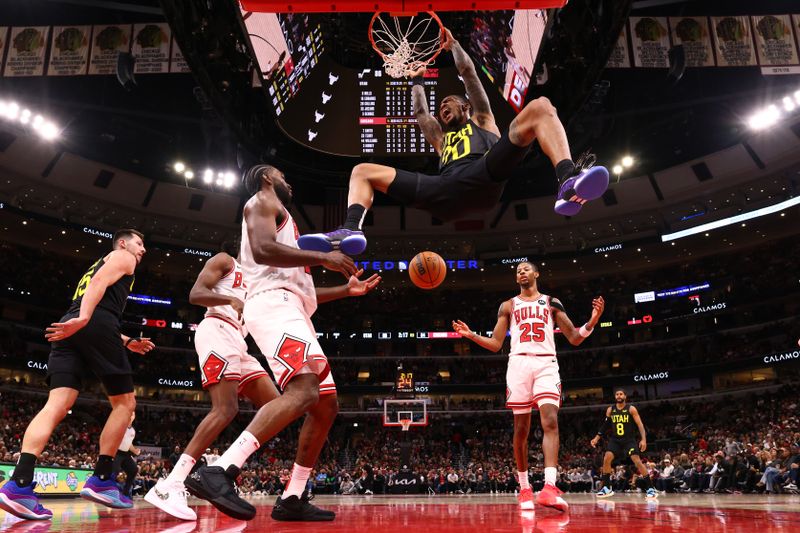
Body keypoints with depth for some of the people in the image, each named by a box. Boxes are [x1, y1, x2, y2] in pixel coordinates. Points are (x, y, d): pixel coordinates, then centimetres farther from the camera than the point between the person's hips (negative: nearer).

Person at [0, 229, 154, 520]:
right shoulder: (122, 257, 14)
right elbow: (100, 283, -7)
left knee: (57, 405, -7)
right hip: (96, 325, -8)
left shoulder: (95, 265, 40)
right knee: (124, 403, 1)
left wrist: (127, 342, 35)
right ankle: (100, 480, -5)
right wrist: (83, 318, -23)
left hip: (69, 329, 8)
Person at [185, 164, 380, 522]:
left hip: (291, 312, 10)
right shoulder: (263, 201, 7)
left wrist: (346, 290, 32)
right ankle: (219, 473, -37)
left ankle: (292, 499, 7)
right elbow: (263, 249, -16)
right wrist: (322, 257, -12)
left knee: (326, 405, 7)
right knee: (303, 391, -31)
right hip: (275, 305, -10)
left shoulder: (278, 216, 35)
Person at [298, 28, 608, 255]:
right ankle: (351, 230, -33)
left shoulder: (482, 120, 37)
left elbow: (469, 75, 34)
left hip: (484, 177, -3)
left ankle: (568, 183, -41)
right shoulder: (442, 138, 44)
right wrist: (418, 81, 57)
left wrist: (453, 44, 43)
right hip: (446, 193, 3)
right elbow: (420, 113, 45)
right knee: (362, 171, 1)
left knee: (540, 107, -17)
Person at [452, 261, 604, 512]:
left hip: (546, 363, -1)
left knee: (550, 421, -20)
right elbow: (496, 344, 14)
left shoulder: (552, 302, 16)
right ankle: (524, 488, 12)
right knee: (521, 428, 1)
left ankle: (550, 487, -29)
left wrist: (591, 322, -9)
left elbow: (574, 338, 10)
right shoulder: (508, 305, 18)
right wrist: (471, 335, -1)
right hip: (519, 362, 1)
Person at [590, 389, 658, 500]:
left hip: (629, 440, -3)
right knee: (606, 459, -12)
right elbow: (605, 425, 9)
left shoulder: (631, 409, -7)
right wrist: (597, 438, 2)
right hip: (615, 440, 3)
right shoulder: (610, 410, 3)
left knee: (637, 461, -16)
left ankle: (651, 488, -8)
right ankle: (606, 487, -1)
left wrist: (643, 439, -23)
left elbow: (640, 424, -11)